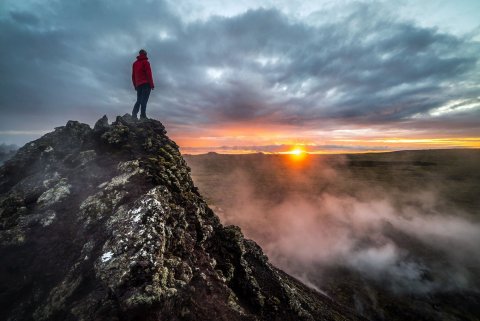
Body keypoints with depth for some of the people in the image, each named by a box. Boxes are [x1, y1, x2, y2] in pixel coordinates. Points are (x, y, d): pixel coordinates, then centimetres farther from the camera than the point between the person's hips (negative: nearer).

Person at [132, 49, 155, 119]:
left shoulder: (135, 63, 22)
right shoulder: (145, 62, 2)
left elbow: (133, 76, 21)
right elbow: (148, 73, -9)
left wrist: (135, 85, 22)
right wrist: (151, 84, -9)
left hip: (138, 85, 6)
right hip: (146, 84, -6)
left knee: (139, 100, 8)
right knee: (144, 100, -13)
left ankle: (134, 114, -7)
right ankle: (143, 116, -21)